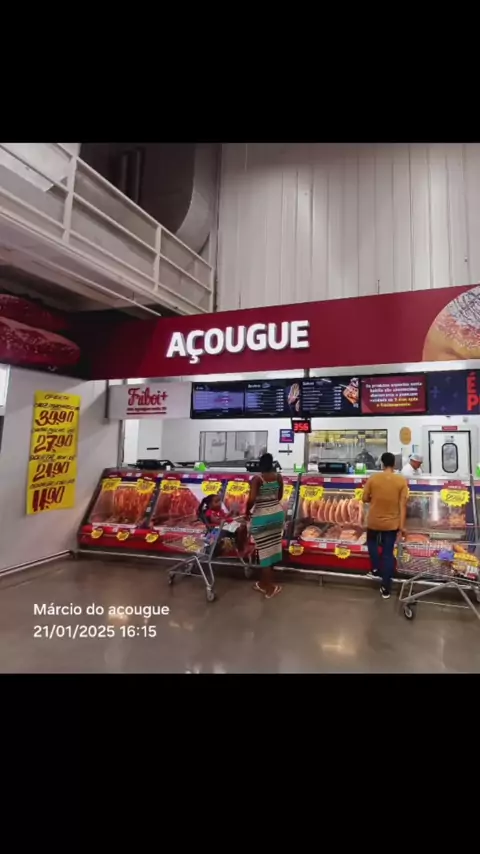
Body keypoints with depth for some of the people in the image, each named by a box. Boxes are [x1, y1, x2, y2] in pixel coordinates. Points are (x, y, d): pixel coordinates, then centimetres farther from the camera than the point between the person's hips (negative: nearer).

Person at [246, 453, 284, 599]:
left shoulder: (256, 479, -16)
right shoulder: (278, 477, 1)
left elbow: (251, 499, -24)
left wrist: (247, 511, -6)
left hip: (262, 517, -6)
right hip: (278, 514, 6)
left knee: (265, 551, 5)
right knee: (271, 548, 16)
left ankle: (269, 587, 15)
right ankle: (264, 583, 32)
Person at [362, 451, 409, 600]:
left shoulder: (373, 478, -9)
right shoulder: (401, 480, -8)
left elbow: (365, 499, -3)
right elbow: (402, 505, -9)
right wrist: (402, 525, -4)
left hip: (374, 521, 0)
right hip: (392, 523, 0)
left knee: (372, 541, 31)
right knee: (388, 554, 8)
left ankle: (376, 569, 23)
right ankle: (386, 589, 13)